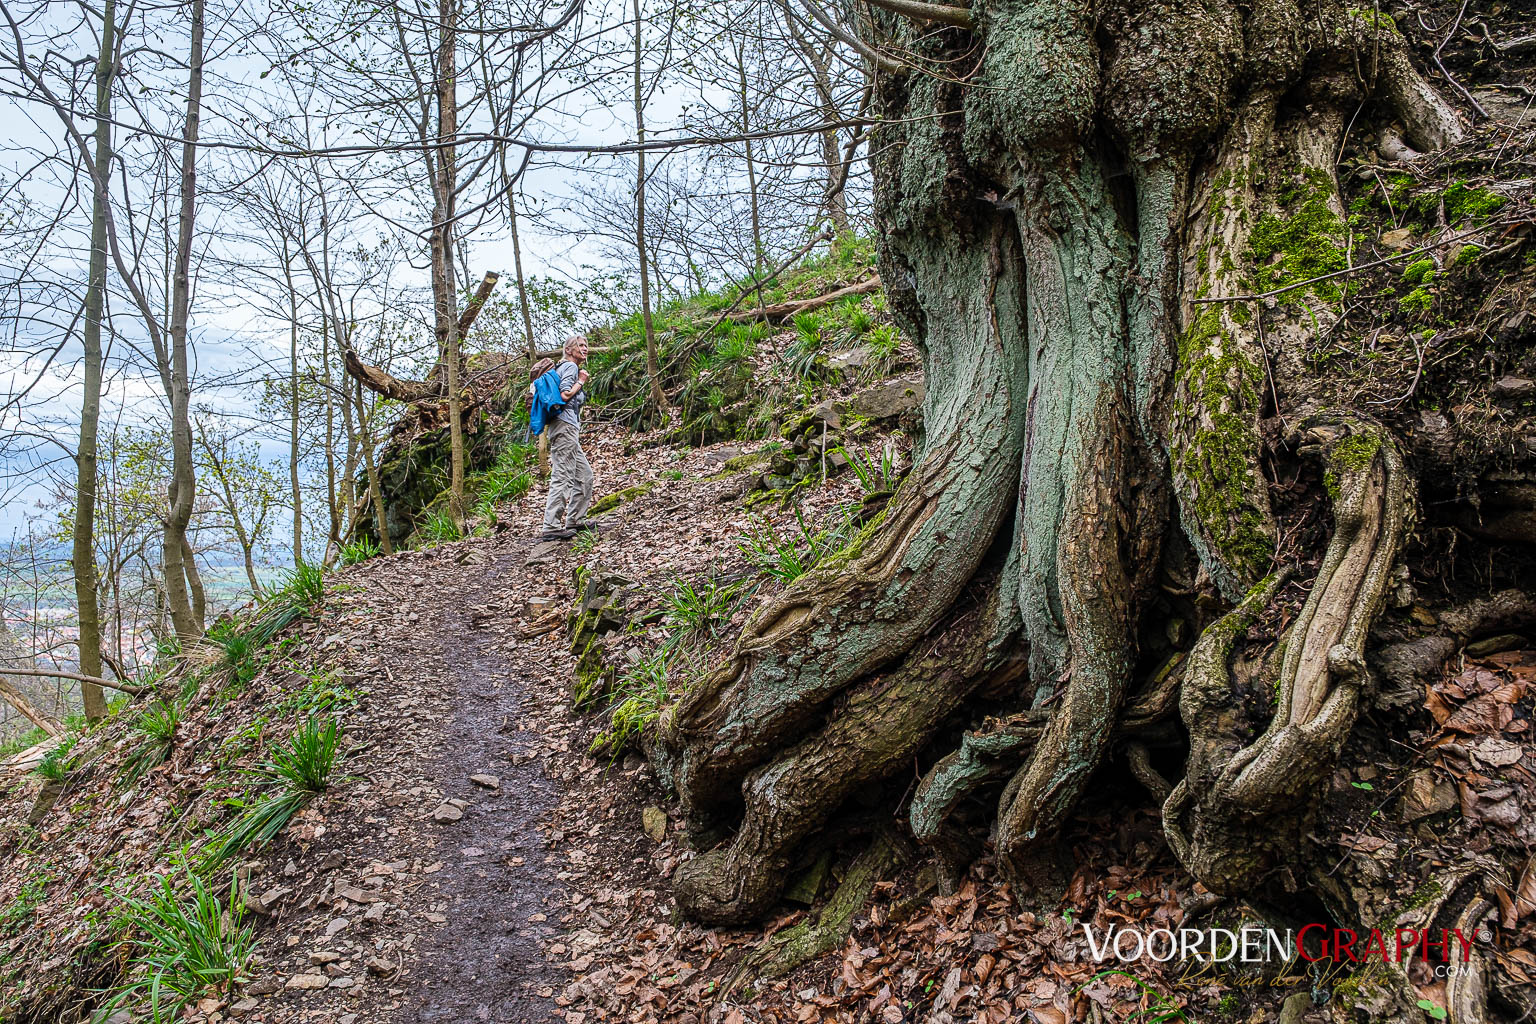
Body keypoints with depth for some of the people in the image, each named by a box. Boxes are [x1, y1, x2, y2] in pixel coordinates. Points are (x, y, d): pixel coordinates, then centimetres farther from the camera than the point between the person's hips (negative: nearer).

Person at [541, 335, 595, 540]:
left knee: (584, 474, 13)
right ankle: (552, 527, -14)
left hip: (569, 429, 11)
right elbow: (565, 395, -17)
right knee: (562, 477, -13)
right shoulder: (570, 366, -5)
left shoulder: (564, 368, 25)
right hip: (565, 425, -11)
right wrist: (581, 382, -5)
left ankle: (574, 520, 17)